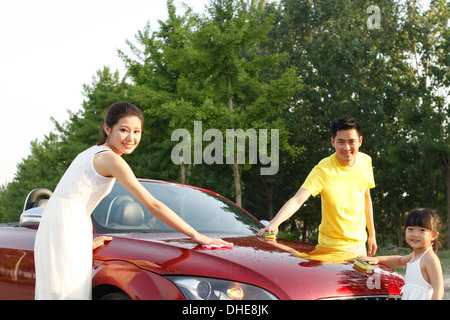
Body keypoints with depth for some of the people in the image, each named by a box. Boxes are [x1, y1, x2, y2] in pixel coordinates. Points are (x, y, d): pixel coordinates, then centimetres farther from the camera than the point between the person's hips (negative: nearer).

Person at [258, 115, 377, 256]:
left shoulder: (365, 161, -3)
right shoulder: (323, 170, -23)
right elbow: (297, 200, -33)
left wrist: (372, 234, 14)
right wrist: (274, 223, -50)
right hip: (331, 247, -5)